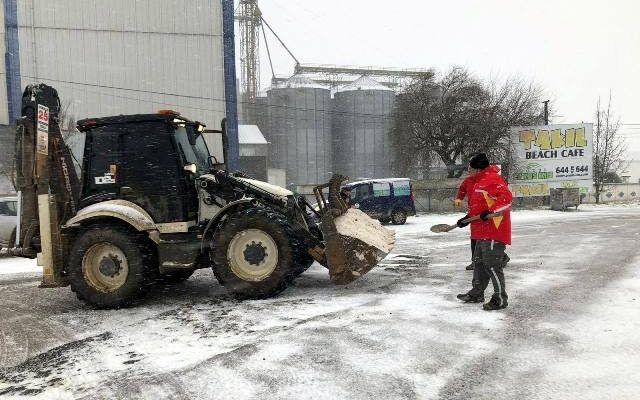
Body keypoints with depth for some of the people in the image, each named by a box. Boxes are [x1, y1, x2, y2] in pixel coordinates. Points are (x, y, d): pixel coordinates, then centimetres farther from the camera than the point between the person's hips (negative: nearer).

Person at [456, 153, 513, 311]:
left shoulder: (493, 179, -14)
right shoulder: (481, 181, 20)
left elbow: (506, 198, -25)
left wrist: (490, 212, -30)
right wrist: (468, 218, 22)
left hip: (494, 232, -11)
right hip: (483, 232, 11)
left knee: (492, 265, -7)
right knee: (479, 262, 17)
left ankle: (500, 299, 3)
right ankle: (477, 293, 28)